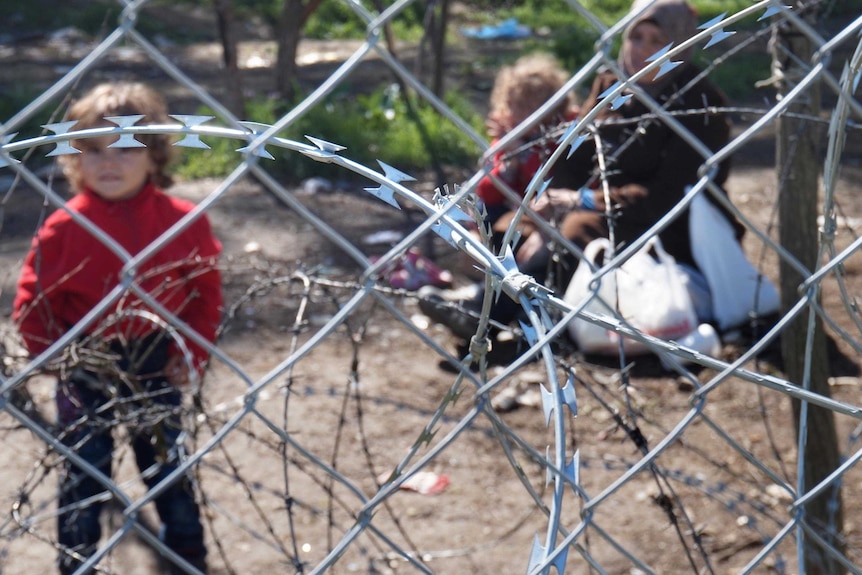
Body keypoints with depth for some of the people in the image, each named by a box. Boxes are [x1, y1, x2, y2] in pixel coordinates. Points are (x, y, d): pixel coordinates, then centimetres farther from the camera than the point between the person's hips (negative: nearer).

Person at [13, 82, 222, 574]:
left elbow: (207, 292, 0)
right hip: (87, 369, -1)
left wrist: (193, 353, -8)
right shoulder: (65, 228, -13)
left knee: (168, 463, 16)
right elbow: (33, 303, -6)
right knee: (84, 472, 9)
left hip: (157, 366, 1)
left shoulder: (184, 221, -9)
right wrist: (60, 358, -13)